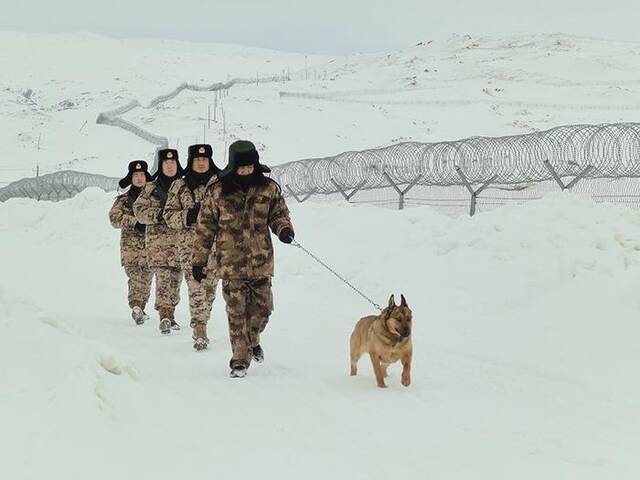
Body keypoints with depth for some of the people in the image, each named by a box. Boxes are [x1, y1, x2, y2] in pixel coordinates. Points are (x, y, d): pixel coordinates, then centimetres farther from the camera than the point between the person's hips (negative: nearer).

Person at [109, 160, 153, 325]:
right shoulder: (124, 199, 7)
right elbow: (115, 218, -4)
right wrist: (135, 222, -16)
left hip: (150, 243, 2)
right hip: (131, 244, -2)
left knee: (146, 279, 4)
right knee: (135, 276, -17)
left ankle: (140, 309, 17)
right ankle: (136, 306, -28)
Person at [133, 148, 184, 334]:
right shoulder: (151, 188, 5)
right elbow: (139, 209, 3)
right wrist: (158, 215, -13)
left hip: (180, 238, 3)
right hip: (158, 238, -3)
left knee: (176, 277, 8)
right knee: (163, 277, -14)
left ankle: (170, 314, 20)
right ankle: (164, 316, -19)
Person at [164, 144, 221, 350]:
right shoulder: (179, 186, 8)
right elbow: (169, 214, 8)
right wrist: (189, 216, -10)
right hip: (190, 243, -1)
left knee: (210, 286, 5)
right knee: (196, 286, -11)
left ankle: (200, 324, 22)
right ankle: (200, 329, -13)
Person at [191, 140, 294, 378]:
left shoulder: (268, 188, 1)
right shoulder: (217, 192, -4)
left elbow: (278, 213, 12)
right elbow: (205, 228, 2)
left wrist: (284, 228, -11)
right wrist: (199, 260, 3)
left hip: (261, 262, 2)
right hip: (231, 262, -2)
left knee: (262, 308, 8)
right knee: (236, 313, -2)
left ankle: (252, 340, 38)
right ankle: (240, 360, 9)